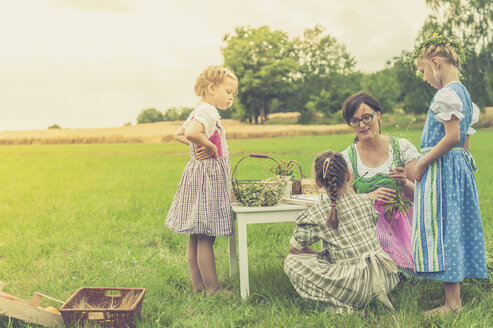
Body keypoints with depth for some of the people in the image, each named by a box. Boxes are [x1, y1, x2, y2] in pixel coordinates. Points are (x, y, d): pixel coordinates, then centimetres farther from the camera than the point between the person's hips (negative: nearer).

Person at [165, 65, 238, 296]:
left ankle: (197, 285, 22)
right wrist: (210, 146, -18)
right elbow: (191, 132, -34)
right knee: (206, 238, -3)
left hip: (197, 173, 11)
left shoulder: (199, 111, 16)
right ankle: (212, 289, 5)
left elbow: (178, 134, 27)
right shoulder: (208, 111, -15)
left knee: (196, 237, 13)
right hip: (209, 176, -11)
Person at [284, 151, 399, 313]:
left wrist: (320, 256, 19)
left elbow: (294, 248, 4)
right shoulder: (366, 200, 3)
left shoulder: (315, 214, -7)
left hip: (355, 286, -6)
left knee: (291, 261, 3)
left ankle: (341, 304, -4)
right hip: (385, 278, 6)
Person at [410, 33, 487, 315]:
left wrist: (423, 162, -16)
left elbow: (453, 136, -22)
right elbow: (465, 141, 17)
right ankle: (456, 296, 21)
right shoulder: (463, 92, 16)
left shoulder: (446, 93, -14)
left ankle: (452, 304, -2)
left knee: (442, 229, -7)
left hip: (441, 169, -10)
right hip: (460, 167, 10)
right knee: (454, 228, 12)